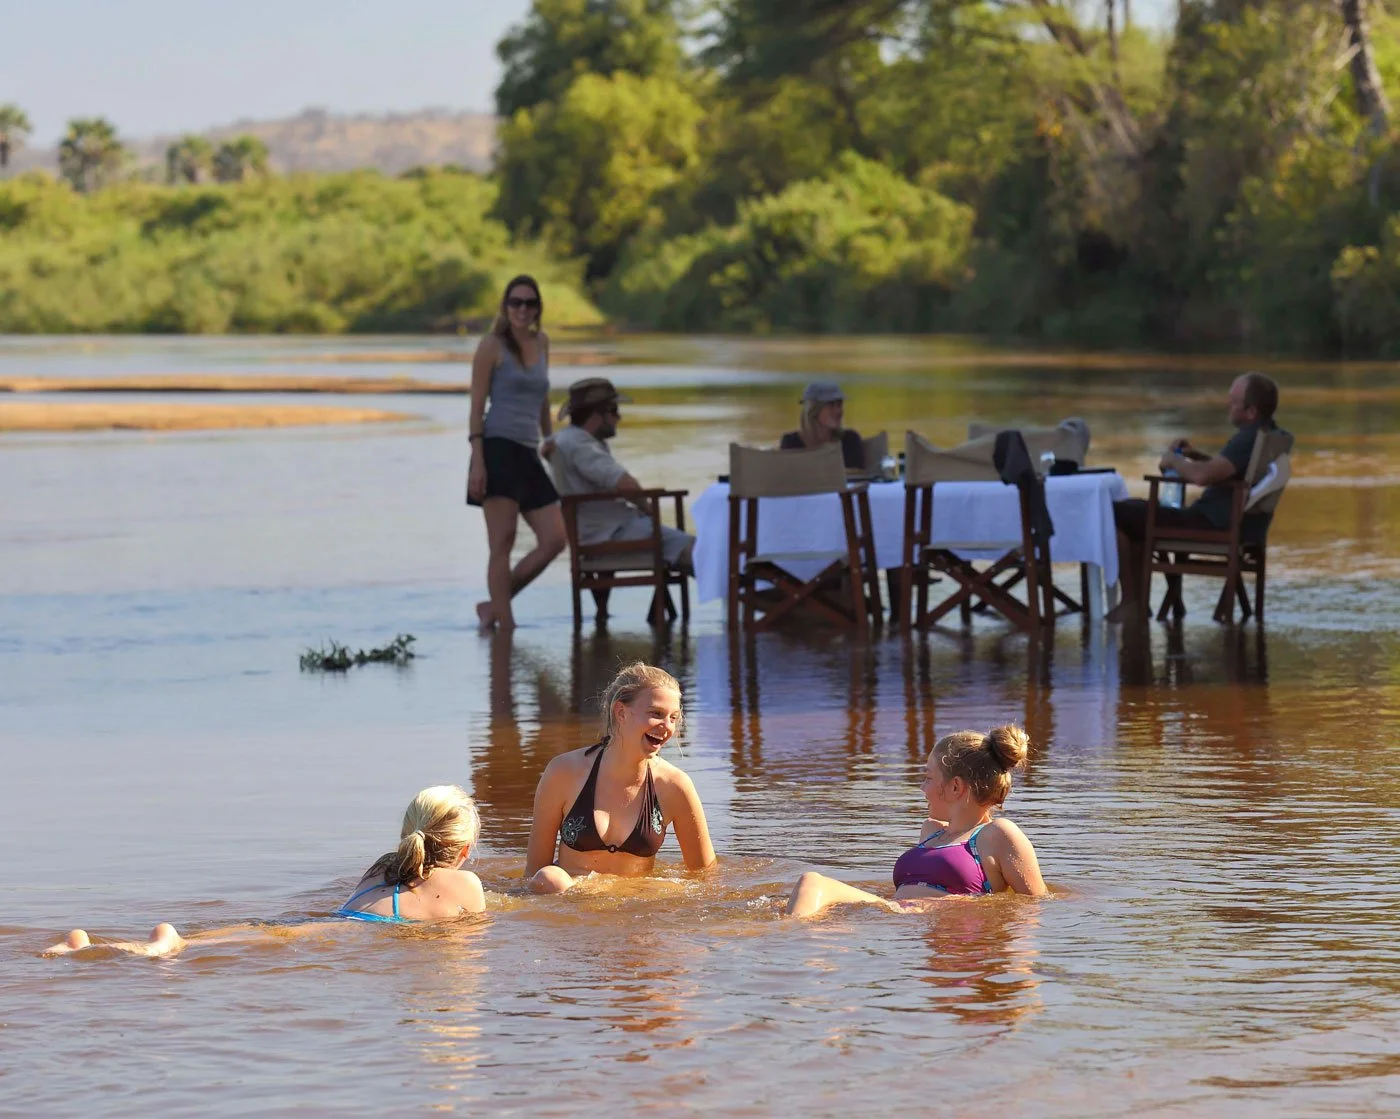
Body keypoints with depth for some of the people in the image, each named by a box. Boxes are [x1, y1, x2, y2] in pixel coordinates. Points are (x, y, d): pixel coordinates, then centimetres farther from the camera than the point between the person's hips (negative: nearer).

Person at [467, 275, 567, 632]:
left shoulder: (542, 343, 17)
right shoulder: (492, 346, -1)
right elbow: (477, 405, -5)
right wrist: (477, 462, -13)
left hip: (529, 455, 7)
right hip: (498, 448, -7)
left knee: (554, 539, -1)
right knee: (502, 542, -8)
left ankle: (495, 606, 9)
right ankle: (505, 621, -6)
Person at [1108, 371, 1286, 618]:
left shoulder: (1250, 439, -24)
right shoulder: (1268, 434, 8)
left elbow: (1203, 476, -35)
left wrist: (1174, 461, -15)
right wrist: (1196, 455, 9)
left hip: (1212, 525, -11)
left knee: (1114, 514, -7)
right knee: (1135, 509, 27)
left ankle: (1130, 601, 0)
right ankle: (1138, 601, 19)